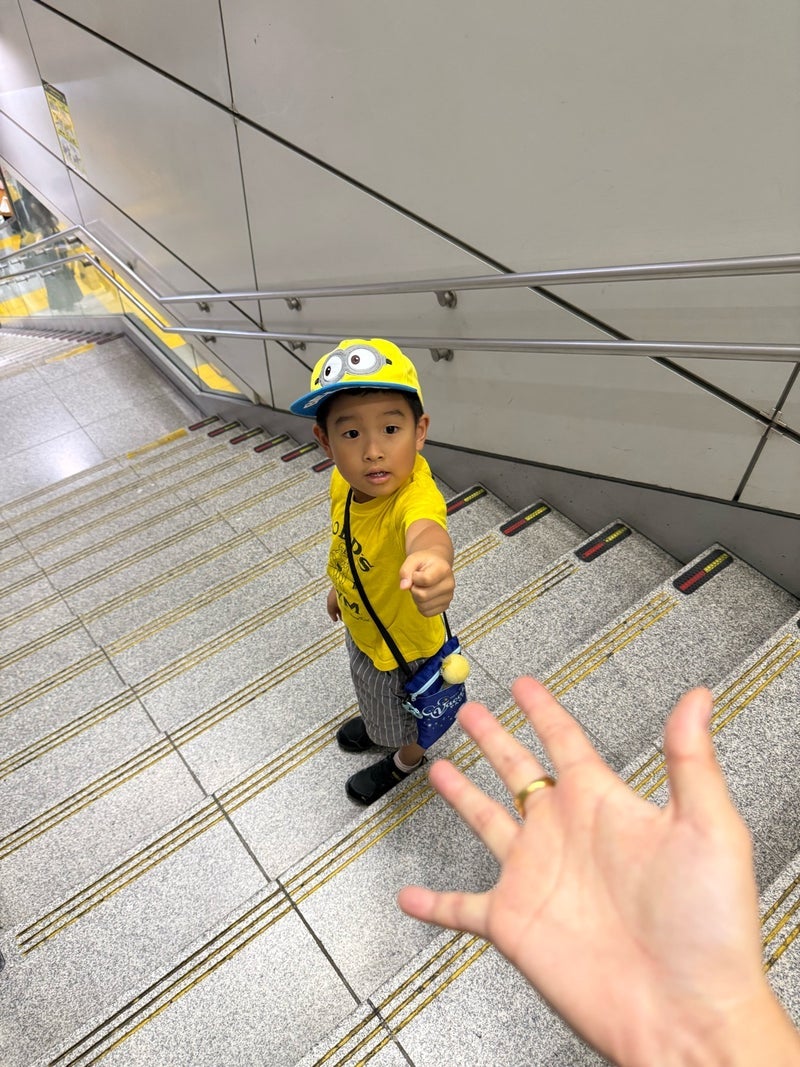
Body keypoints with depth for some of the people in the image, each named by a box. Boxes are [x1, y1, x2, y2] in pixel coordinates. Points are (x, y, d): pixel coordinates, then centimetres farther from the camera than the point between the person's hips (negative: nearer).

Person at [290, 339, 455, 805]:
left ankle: (407, 758, 60)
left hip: (402, 640, -6)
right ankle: (378, 720, 71)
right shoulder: (345, 483, -21)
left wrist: (431, 559, -92)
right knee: (374, 691, 38)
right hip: (361, 623, 6)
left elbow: (425, 530, -69)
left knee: (404, 714, 27)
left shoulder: (415, 496, -44)